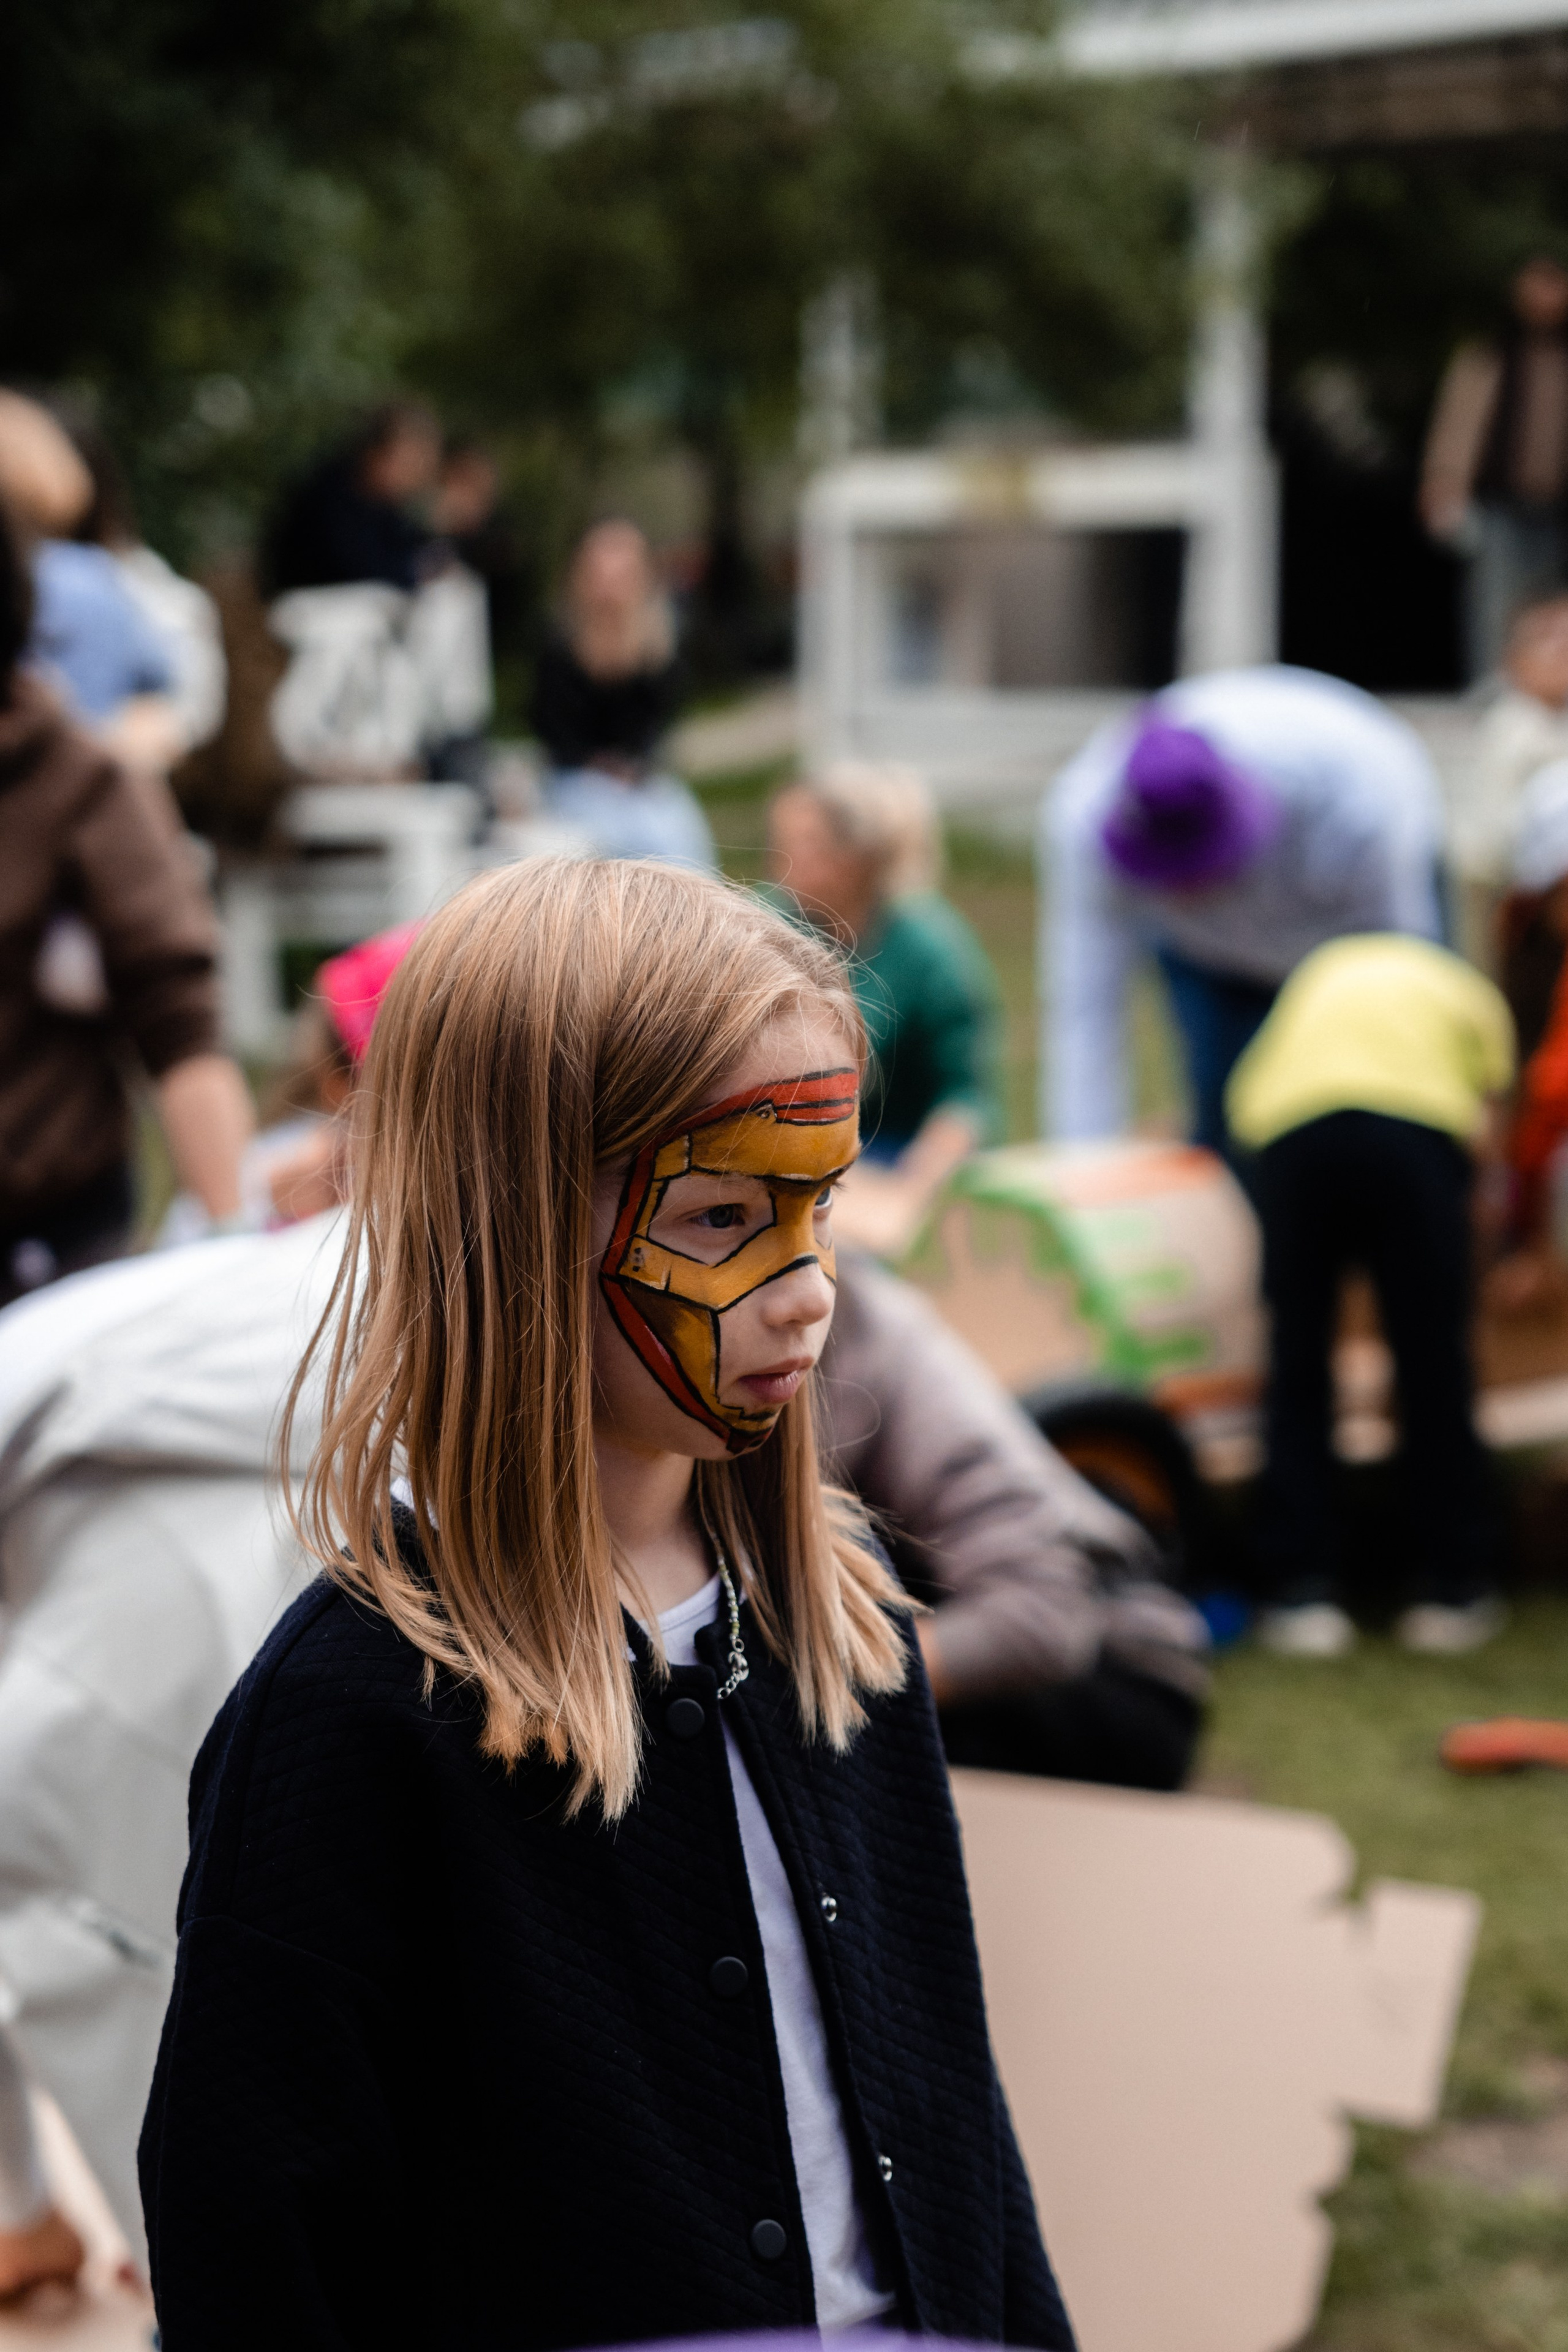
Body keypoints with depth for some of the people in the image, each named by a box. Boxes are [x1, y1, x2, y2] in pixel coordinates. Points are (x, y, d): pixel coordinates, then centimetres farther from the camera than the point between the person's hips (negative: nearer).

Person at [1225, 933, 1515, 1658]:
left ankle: (1301, 1591, 7)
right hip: (1416, 1129, -2)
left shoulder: (1320, 974, 37)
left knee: (1297, 1367, 9)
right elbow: (1484, 1115, 17)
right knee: (1434, 1368, 9)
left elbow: (1243, 1097, 26)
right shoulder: (1474, 997, 30)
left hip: (1290, 1133, 2)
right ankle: (1453, 1587, 14)